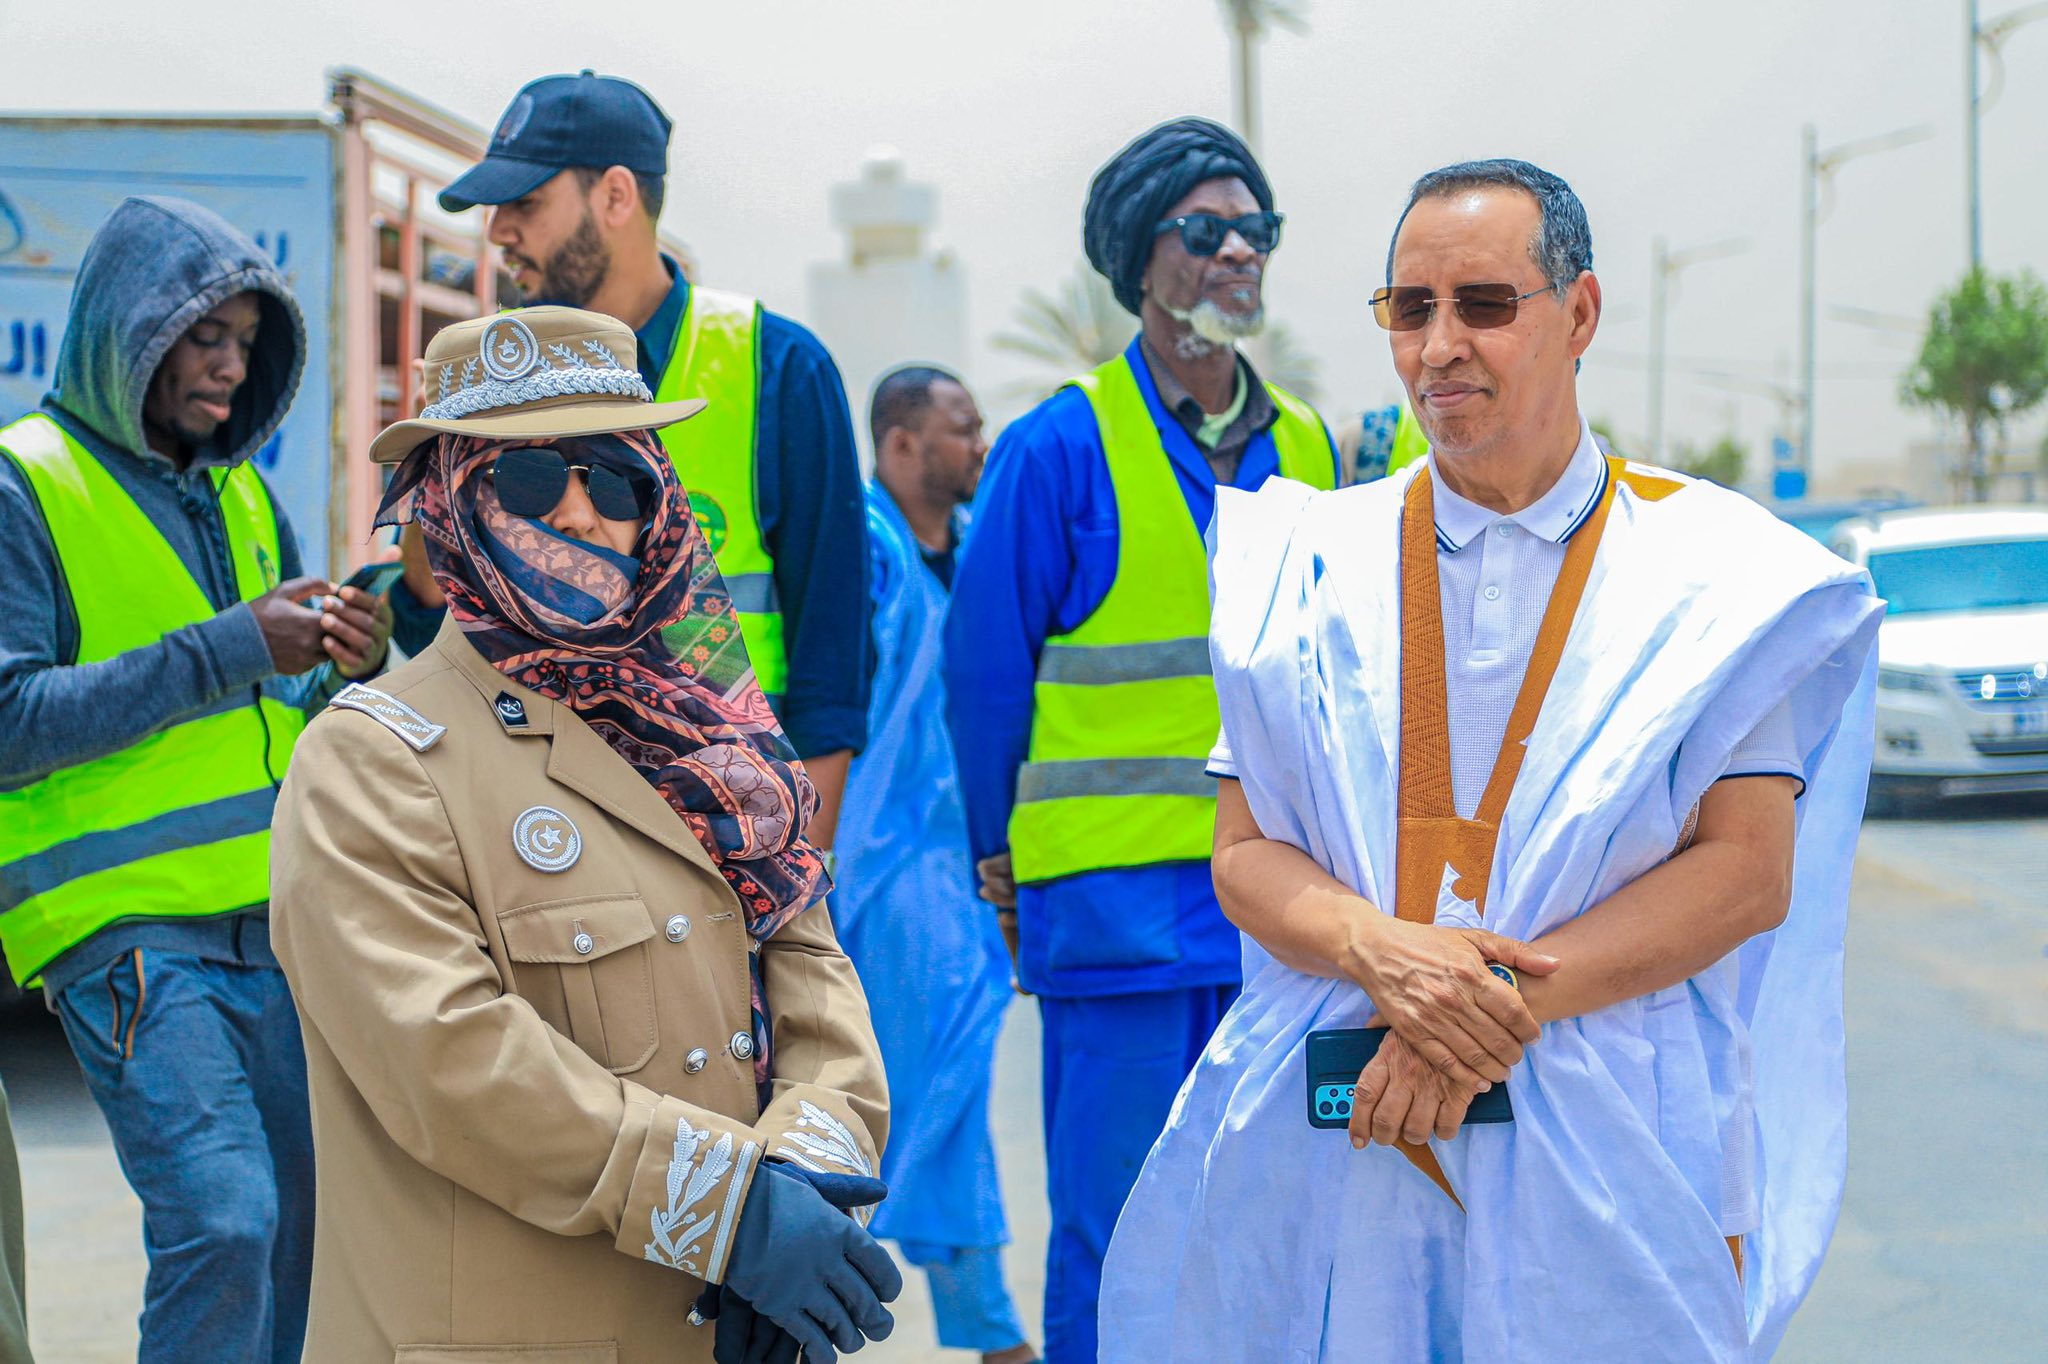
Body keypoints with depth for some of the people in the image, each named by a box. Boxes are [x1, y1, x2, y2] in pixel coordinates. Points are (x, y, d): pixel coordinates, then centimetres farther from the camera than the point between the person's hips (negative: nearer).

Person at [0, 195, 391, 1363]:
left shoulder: (243, 494, 17)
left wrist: (352, 665, -1)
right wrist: (227, 649, -15)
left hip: (275, 919, 7)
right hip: (124, 923, -7)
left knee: (298, 1225, 6)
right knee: (221, 1221, -17)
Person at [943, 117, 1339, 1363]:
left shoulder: (1307, 451, 11)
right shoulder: (1062, 449, -5)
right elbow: (985, 667, -1)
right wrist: (1006, 859, 3)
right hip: (1119, 890, -5)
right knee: (1113, 1232, -2)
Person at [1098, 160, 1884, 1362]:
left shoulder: (1705, 570, 0)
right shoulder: (1317, 565, 7)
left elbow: (1751, 871, -6)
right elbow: (1244, 853, 5)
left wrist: (1497, 1014, -15)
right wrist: (1381, 952, -17)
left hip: (1611, 1160, -2)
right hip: (1337, 1153, 2)